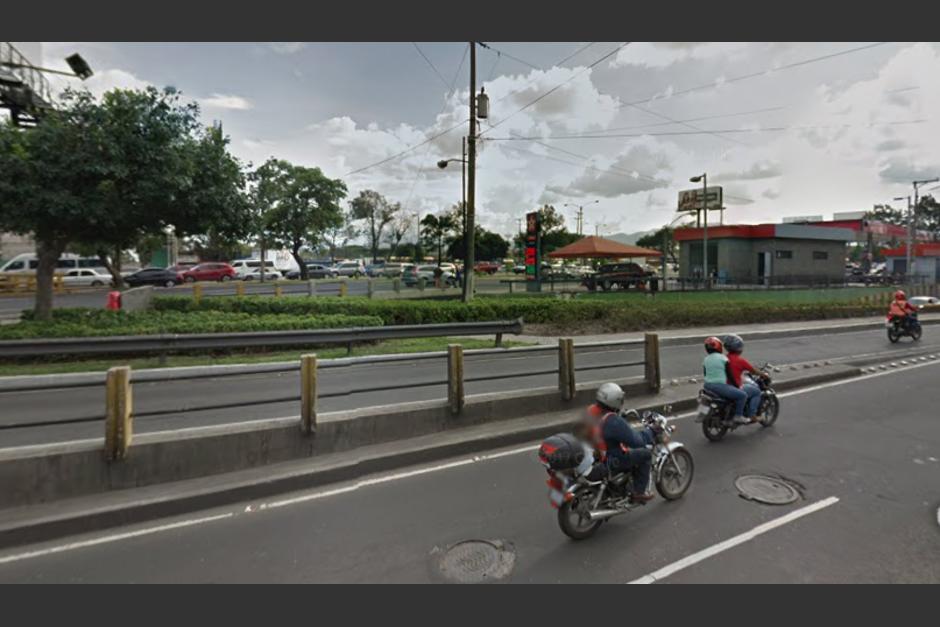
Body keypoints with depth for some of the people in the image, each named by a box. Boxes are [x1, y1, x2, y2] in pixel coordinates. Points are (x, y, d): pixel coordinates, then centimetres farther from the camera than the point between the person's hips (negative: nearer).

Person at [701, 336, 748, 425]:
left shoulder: (706, 359, 8)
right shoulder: (723, 358, -8)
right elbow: (729, 374, -7)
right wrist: (737, 386, 4)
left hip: (707, 386, 7)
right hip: (720, 386, -7)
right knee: (743, 395, 1)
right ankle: (738, 416, -1)